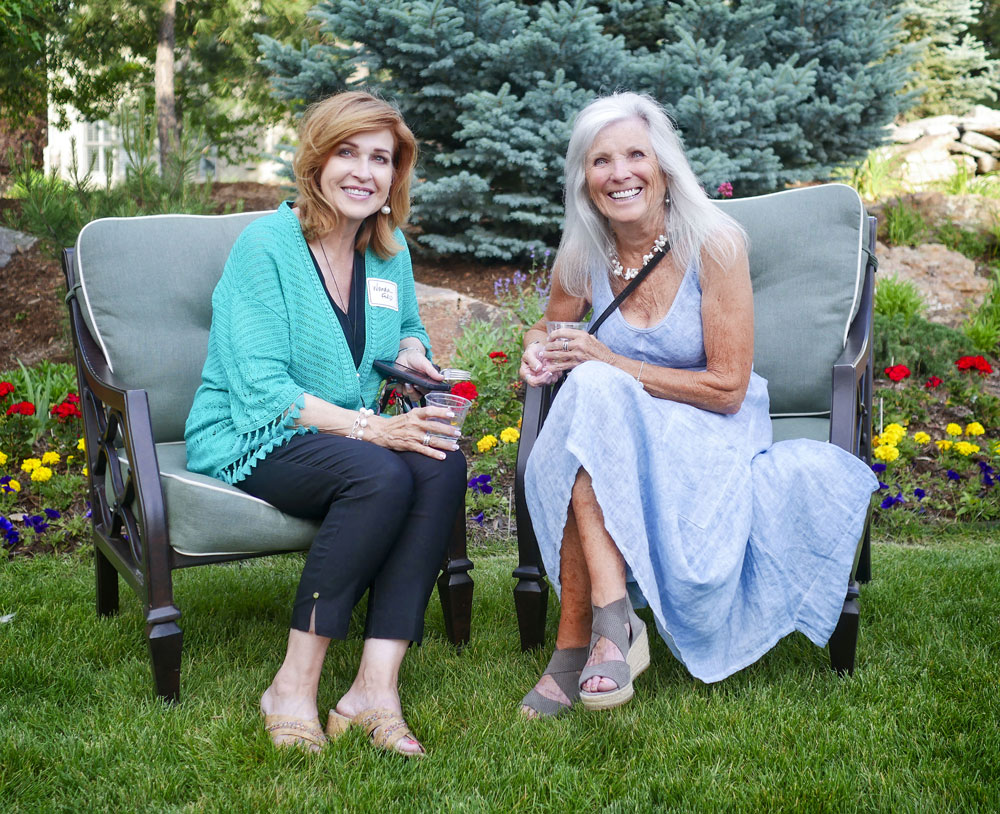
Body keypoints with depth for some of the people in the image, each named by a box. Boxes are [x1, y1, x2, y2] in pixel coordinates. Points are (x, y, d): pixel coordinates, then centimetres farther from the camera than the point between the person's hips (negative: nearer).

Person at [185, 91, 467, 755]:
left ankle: (376, 686, -30)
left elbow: (409, 328, 28)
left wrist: (410, 349, 1)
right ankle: (295, 684, -26)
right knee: (380, 473, -35)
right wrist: (371, 429, -29)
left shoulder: (391, 252, 8)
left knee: (443, 463, -27)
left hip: (343, 434, 6)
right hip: (248, 440, -6)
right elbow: (263, 388, -18)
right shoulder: (266, 245, -11)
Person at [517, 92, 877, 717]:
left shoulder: (714, 243, -13)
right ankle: (610, 617, -36)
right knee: (588, 389, -33)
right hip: (619, 430, 4)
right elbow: (549, 328, 23)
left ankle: (578, 640, -29)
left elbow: (728, 387, -14)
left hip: (710, 431, -3)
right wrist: (539, 351, -3)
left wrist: (611, 364, -17)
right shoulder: (582, 256, 0)